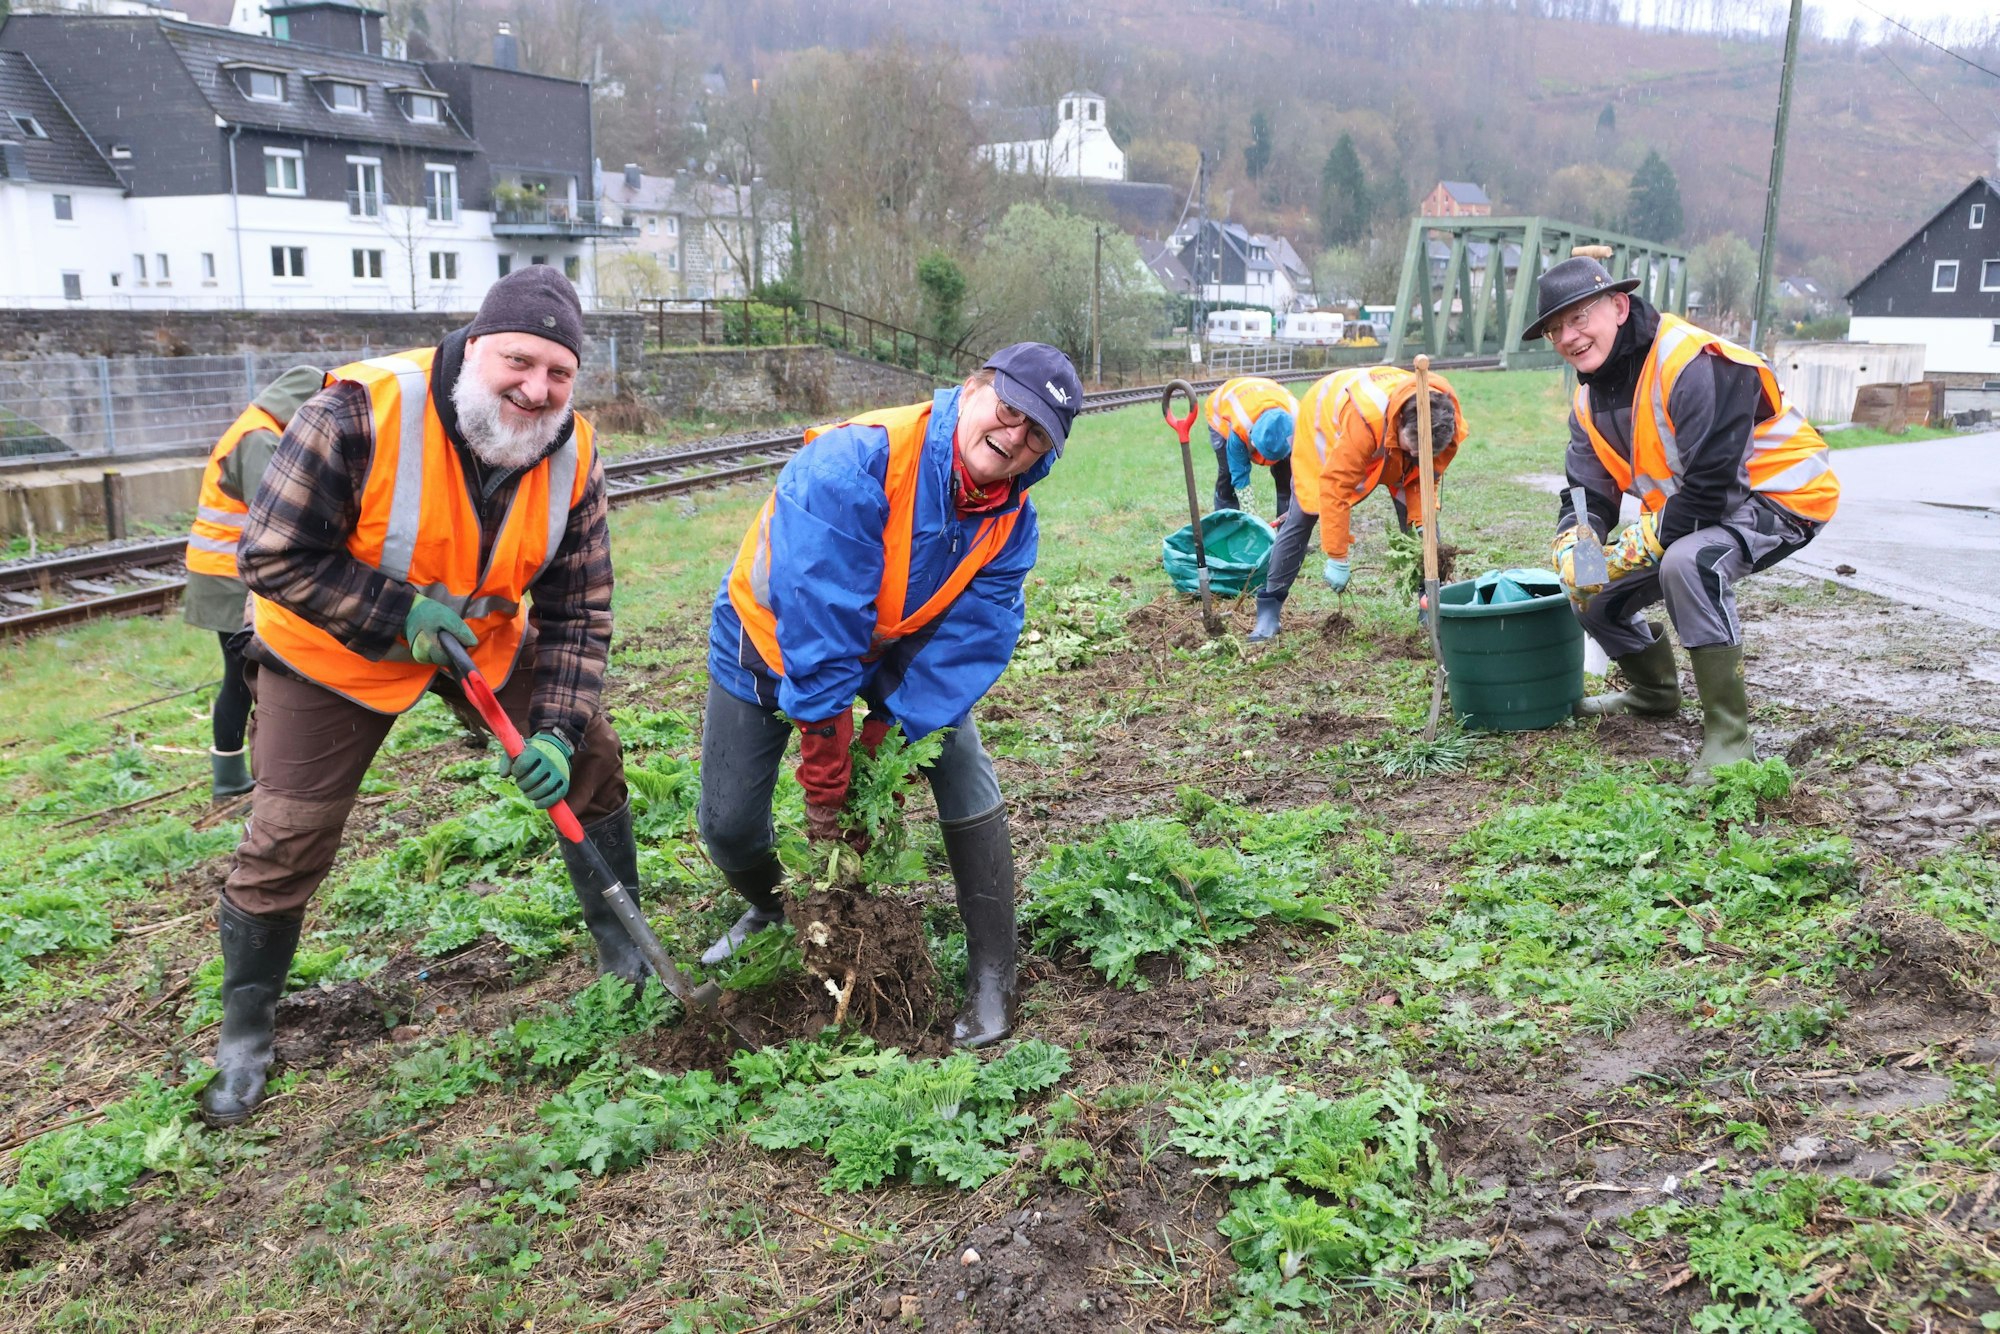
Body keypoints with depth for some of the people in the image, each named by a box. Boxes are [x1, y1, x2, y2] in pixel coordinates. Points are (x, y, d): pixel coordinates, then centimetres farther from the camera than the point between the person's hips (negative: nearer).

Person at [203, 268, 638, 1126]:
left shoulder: (573, 457, -19)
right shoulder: (360, 413, -34)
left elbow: (578, 613, -12)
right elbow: (273, 557, -26)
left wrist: (557, 730, -22)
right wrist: (398, 613, -32)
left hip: (485, 640, 4)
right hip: (333, 653, -4)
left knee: (588, 760, 2)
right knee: (287, 839, -2)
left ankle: (622, 947, 25)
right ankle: (244, 1034, 21)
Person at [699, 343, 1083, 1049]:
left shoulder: (1010, 520, -19)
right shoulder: (850, 466, -39)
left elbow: (967, 640, -20)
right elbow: (817, 629, -38)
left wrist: (885, 738, -30)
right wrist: (824, 775, -34)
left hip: (898, 656, 3)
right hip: (770, 642, -3)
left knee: (969, 791, -12)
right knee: (728, 826, 2)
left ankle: (992, 976, 3)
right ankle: (772, 908, 38)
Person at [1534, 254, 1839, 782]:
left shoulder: (1693, 363, -28)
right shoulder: (1589, 401, 1)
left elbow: (1713, 485, -31)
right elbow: (1588, 493, 0)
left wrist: (1639, 547, -25)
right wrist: (1571, 547, -22)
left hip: (1780, 494, -9)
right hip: (1688, 509, 9)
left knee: (1688, 562, -38)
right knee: (1595, 594, 6)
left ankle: (1729, 737, -28)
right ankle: (1654, 692, 36)